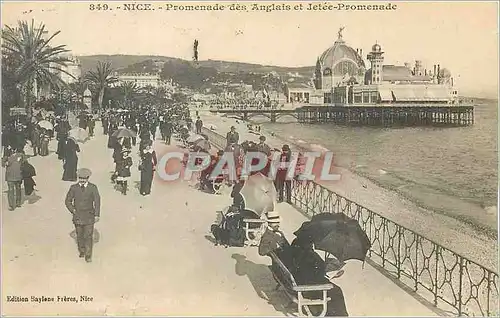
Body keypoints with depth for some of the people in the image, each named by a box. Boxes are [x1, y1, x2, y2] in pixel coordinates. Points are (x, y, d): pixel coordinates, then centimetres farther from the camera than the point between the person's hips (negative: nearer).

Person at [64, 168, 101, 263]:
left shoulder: (93, 188, -6)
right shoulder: (74, 188, -2)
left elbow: (97, 201, -3)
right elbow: (67, 201, 7)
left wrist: (97, 215, -7)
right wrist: (73, 210, -5)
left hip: (89, 216, -2)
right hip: (77, 216, 2)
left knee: (88, 236, -3)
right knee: (79, 235, 15)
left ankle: (88, 255, 8)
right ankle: (81, 251, 35)